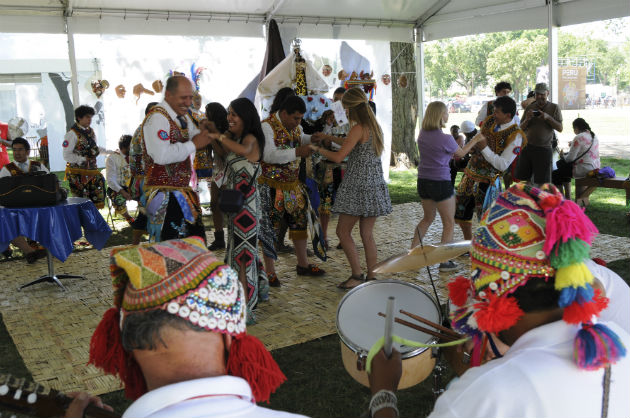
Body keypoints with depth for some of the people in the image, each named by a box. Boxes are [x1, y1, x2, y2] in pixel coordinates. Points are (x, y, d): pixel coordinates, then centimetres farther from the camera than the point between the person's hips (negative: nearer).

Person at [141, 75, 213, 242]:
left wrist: (201, 133, 4)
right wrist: (194, 144, -19)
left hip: (182, 190, 9)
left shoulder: (183, 116, 13)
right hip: (164, 195, -9)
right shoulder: (157, 117, -15)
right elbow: (162, 156, -26)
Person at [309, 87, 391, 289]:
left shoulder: (358, 128, -14)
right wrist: (331, 138, 30)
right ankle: (371, 277, 14)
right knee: (367, 234, 11)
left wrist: (317, 148, -2)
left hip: (358, 187, -8)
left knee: (343, 231, 2)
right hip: (374, 185, 8)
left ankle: (357, 275, 3)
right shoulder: (374, 126, 12)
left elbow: (338, 157, -17)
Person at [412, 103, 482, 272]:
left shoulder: (422, 135, 1)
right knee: (449, 223, 8)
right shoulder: (445, 139, -18)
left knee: (428, 218, 24)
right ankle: (444, 261, 10)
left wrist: (455, 143, 14)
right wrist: (475, 139, 12)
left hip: (423, 182, 7)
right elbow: (461, 153, 1)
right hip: (441, 183, -7)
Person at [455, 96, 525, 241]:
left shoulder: (515, 136, -17)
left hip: (486, 180, -7)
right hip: (470, 173, 8)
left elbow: (503, 165, -23)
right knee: (461, 211, 17)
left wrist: (485, 148, -24)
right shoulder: (490, 121, 3)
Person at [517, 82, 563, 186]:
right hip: (527, 146, 3)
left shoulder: (554, 107, 4)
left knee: (542, 182, -3)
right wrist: (527, 120, -11)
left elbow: (560, 128, -2)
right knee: (522, 178, 5)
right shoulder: (530, 107, 11)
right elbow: (521, 128, 11)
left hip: (544, 149, -3)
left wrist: (548, 117, -16)